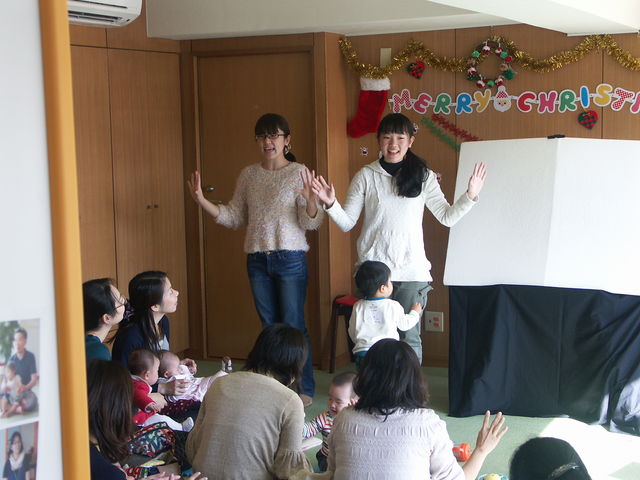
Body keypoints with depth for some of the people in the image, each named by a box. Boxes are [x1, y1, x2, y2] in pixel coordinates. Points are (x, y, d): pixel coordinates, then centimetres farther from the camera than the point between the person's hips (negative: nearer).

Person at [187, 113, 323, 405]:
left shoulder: (299, 173, -6)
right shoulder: (249, 175, 8)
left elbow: (311, 223, -10)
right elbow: (234, 218, 10)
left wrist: (310, 200, -31)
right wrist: (202, 201, -1)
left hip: (290, 259, -5)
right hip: (258, 260, 5)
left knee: (293, 326, -2)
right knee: (269, 326, 12)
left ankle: (305, 388, 11)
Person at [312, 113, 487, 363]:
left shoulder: (423, 177, 5)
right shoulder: (366, 176, 4)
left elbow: (447, 217, 8)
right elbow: (347, 223, 5)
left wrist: (470, 195, -5)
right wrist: (330, 203, -13)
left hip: (411, 271, 0)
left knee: (409, 338, 3)